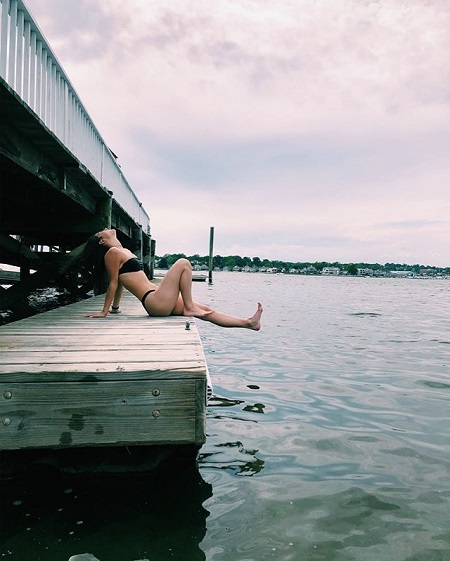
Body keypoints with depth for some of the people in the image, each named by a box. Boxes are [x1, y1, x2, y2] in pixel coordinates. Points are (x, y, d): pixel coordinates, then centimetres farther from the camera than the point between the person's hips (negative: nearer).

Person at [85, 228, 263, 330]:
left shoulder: (125, 251, 23)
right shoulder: (113, 252, -4)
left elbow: (120, 282, 26)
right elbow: (114, 282, -4)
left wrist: (115, 308, 31)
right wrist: (104, 312, -3)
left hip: (160, 302, 9)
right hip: (155, 302, -9)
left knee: (206, 311, 6)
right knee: (183, 263, -11)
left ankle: (248, 322, 9)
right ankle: (189, 308, -6)